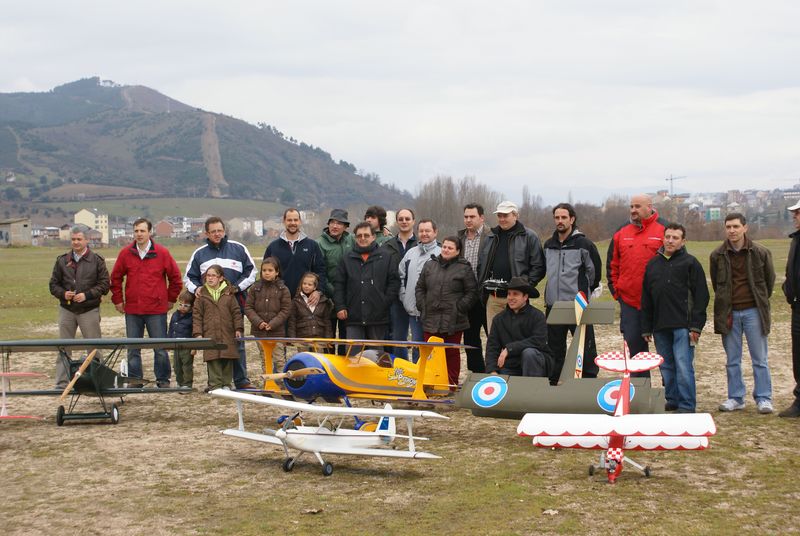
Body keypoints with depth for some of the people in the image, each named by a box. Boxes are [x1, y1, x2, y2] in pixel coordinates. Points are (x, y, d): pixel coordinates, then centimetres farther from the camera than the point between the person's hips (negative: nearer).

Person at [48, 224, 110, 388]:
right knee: (64, 348, 4)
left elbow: (104, 285, -3)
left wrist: (87, 295, -15)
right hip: (66, 309, 2)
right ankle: (62, 383, 8)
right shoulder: (62, 260, 7)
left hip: (89, 310, -2)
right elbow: (53, 284, 10)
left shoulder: (97, 261, 0)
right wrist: (63, 294, -10)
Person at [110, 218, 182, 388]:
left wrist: (171, 299, 8)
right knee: (133, 349, 7)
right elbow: (115, 278, 13)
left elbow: (175, 278, 7)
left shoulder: (162, 253, -2)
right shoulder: (125, 253, 4)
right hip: (132, 310, 2)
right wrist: (118, 300, 10)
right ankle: (134, 380, 14)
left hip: (157, 310, -2)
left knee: (161, 348, 0)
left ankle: (163, 380, 11)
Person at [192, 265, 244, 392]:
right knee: (213, 359, -4)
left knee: (228, 359, 3)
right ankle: (215, 385, 2)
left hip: (227, 334, 1)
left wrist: (238, 329, 1)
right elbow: (196, 315, 3)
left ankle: (226, 384, 14)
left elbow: (236, 312, 7)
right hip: (210, 333, -1)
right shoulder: (201, 294, 3)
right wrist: (197, 333, -3)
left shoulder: (229, 293, 5)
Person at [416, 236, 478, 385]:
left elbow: (472, 292, -1)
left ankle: (452, 384, 11)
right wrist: (422, 306, 5)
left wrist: (459, 308, -9)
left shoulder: (464, 268, 0)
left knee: (452, 353, 4)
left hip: (453, 321, -3)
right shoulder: (430, 265, 11)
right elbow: (420, 287, 17)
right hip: (431, 318, 3)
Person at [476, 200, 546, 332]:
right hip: (493, 298, 5)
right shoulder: (491, 237, 17)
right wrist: (483, 284, 8)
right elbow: (481, 264, 22)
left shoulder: (529, 237, 0)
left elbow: (538, 266, -4)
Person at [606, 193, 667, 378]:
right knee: (633, 345, 7)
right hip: (629, 302, 4)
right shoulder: (622, 232, 11)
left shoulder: (664, 230, -3)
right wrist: (615, 290, 9)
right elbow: (612, 264, 17)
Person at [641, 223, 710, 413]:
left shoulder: (690, 263, 0)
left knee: (683, 365, -7)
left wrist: (696, 326, -11)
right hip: (660, 326, 5)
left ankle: (687, 405, -2)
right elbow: (646, 299, 17)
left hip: (683, 325, -5)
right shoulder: (653, 264, 14)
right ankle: (672, 400, 21)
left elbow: (701, 296, -4)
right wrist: (646, 328, 12)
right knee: (666, 366, 10)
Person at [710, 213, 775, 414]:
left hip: (753, 312, -2)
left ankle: (764, 398, 8)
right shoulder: (718, 255, 2)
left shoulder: (760, 252, -2)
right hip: (729, 313, 2)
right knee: (732, 360, 8)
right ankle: (735, 398, 16)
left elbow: (769, 279, 11)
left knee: (760, 359, 2)